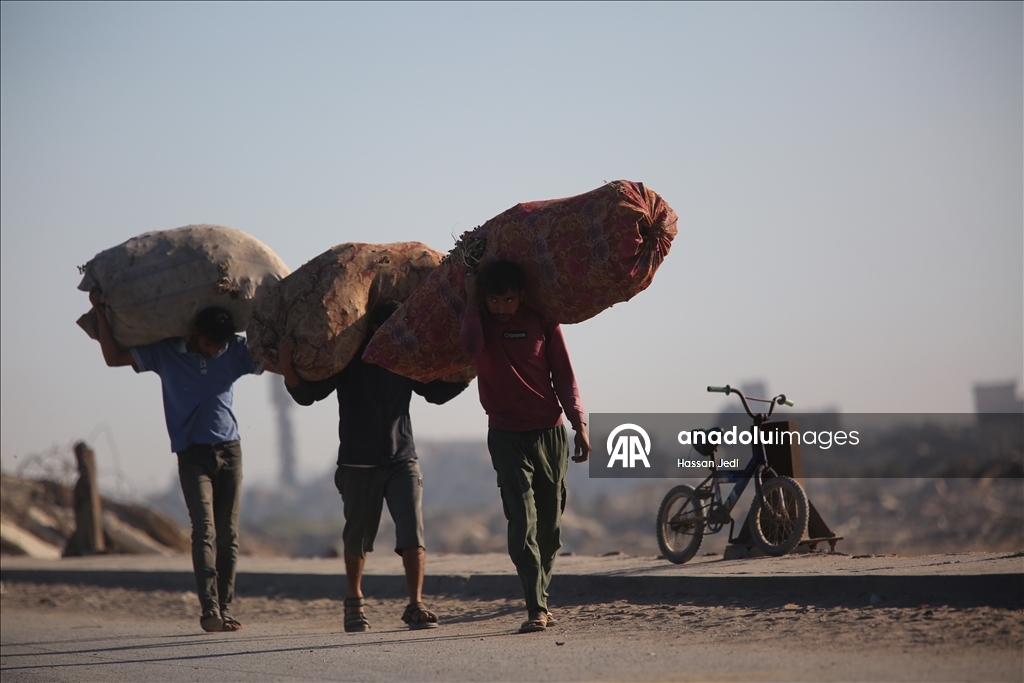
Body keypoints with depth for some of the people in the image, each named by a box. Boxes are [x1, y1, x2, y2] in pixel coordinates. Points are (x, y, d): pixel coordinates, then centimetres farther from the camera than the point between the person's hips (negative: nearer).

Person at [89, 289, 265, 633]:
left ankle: (224, 609, 4)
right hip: (192, 454, -2)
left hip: (229, 451, 2)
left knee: (228, 534, 0)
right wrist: (101, 315, -8)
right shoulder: (165, 352, 0)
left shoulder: (236, 351, 5)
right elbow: (114, 357, 0)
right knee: (204, 529, -17)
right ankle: (209, 609, -26)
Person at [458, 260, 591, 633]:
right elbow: (470, 345, -25)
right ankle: (536, 610, -17)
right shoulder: (481, 322, -1)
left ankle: (541, 599, 20)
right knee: (522, 522, -13)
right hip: (506, 435, -2)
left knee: (549, 525, 7)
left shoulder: (541, 321, 0)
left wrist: (579, 424, -2)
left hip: (550, 433, 2)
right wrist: (471, 298, -18)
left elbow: (563, 375, 4)